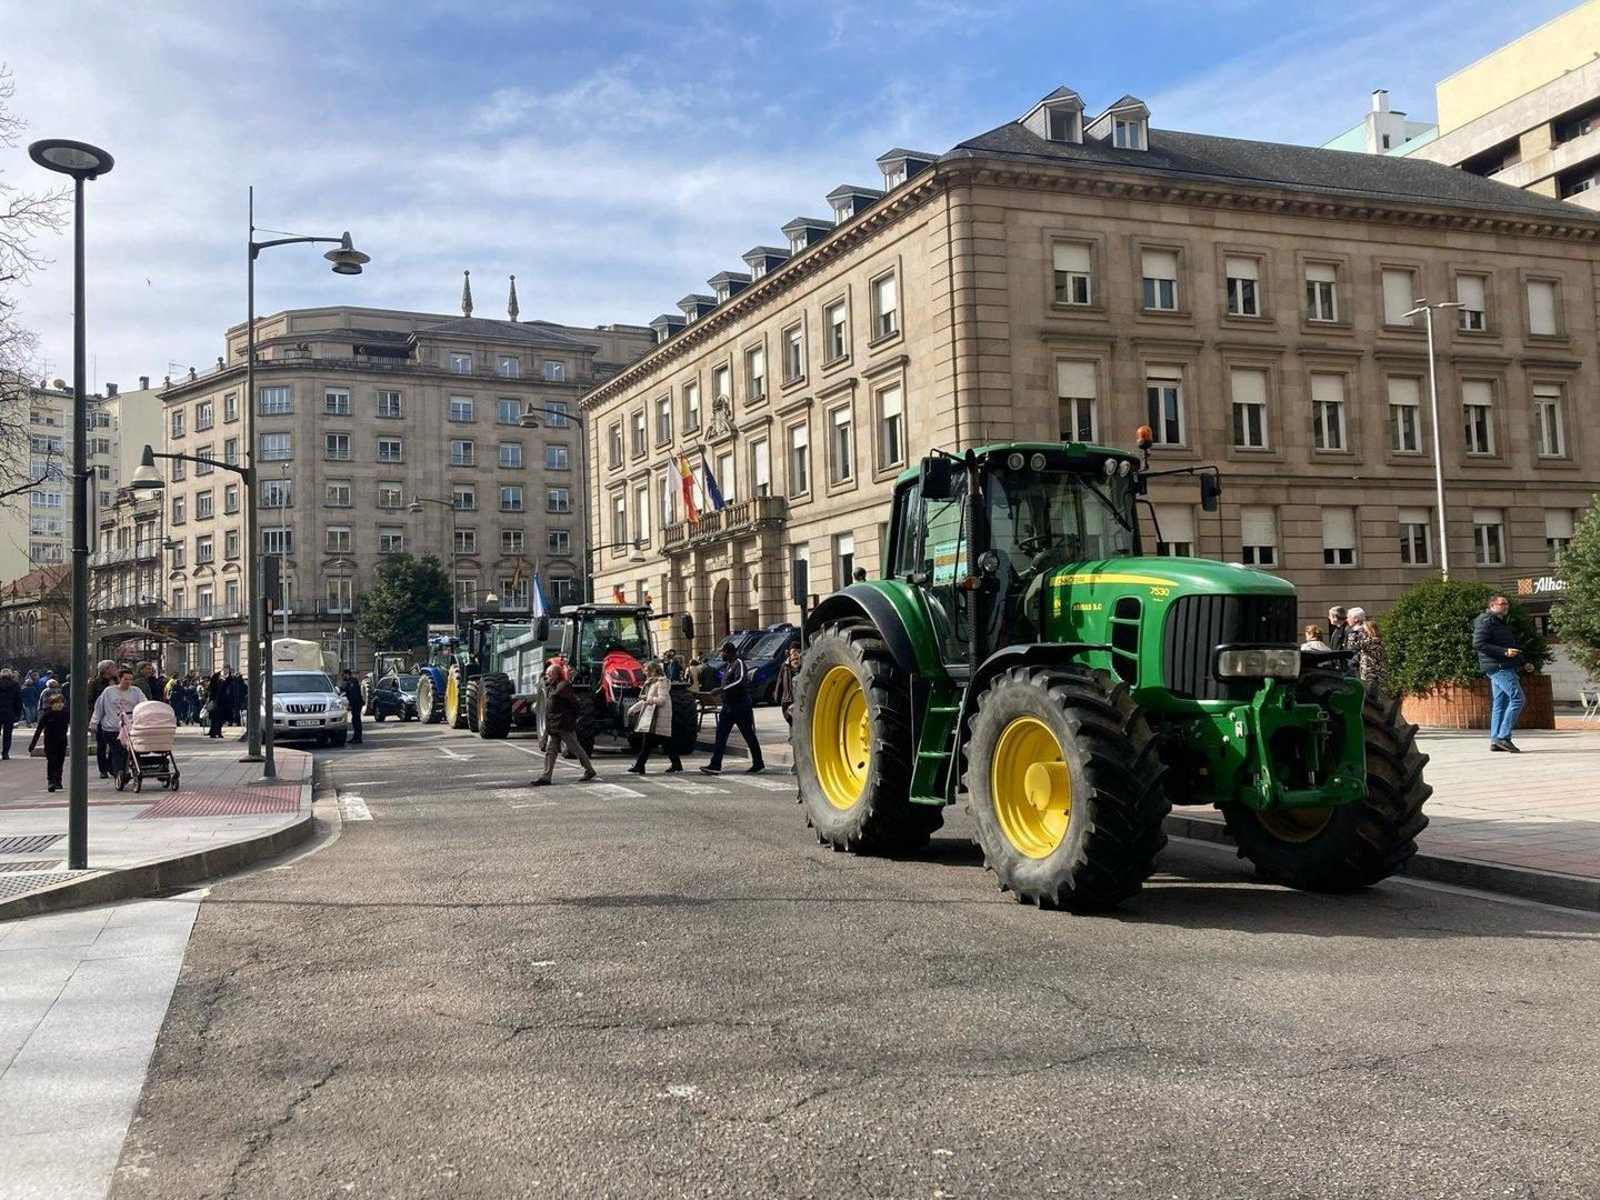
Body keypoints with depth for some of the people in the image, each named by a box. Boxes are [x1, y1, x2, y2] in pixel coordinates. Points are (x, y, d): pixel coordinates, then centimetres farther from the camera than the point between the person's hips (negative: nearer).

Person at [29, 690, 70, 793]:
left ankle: (58, 782, 20)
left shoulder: (65, 714, -2)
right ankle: (51, 782, -13)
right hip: (49, 743, -2)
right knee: (51, 761, -11)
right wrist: (32, 745, -3)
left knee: (60, 762, 8)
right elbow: (38, 730, -3)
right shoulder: (47, 715, -7)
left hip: (62, 742, 2)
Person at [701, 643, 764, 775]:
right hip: (728, 706, 9)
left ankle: (758, 764, 13)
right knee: (721, 736, 1)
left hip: (741, 707, -9)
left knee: (749, 735, 2)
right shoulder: (727, 665, 15)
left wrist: (723, 689, -27)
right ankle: (715, 765, -1)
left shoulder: (738, 663, -12)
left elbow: (741, 681, -25)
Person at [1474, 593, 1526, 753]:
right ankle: (1503, 737, -16)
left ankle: (1495, 740, 10)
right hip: (1498, 666, -10)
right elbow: (1478, 643, -19)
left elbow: (1509, 644, 30)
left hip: (1505, 666, 10)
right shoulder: (1486, 620, -8)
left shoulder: (1499, 622, 24)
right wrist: (1504, 651, -24)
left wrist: (1522, 662, 20)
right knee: (1517, 698, -15)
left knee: (1500, 703, 9)